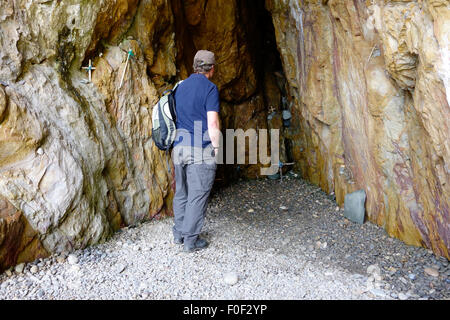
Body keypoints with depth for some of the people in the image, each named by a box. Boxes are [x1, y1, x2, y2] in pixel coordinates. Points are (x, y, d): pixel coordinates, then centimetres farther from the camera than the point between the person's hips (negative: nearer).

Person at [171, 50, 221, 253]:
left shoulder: (181, 87, 13)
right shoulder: (209, 88, -8)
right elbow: (212, 123, -15)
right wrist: (216, 147, -5)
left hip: (179, 147, 7)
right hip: (201, 150, -7)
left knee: (181, 192, 16)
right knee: (198, 195, 2)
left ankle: (179, 234, 27)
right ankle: (191, 240, 10)